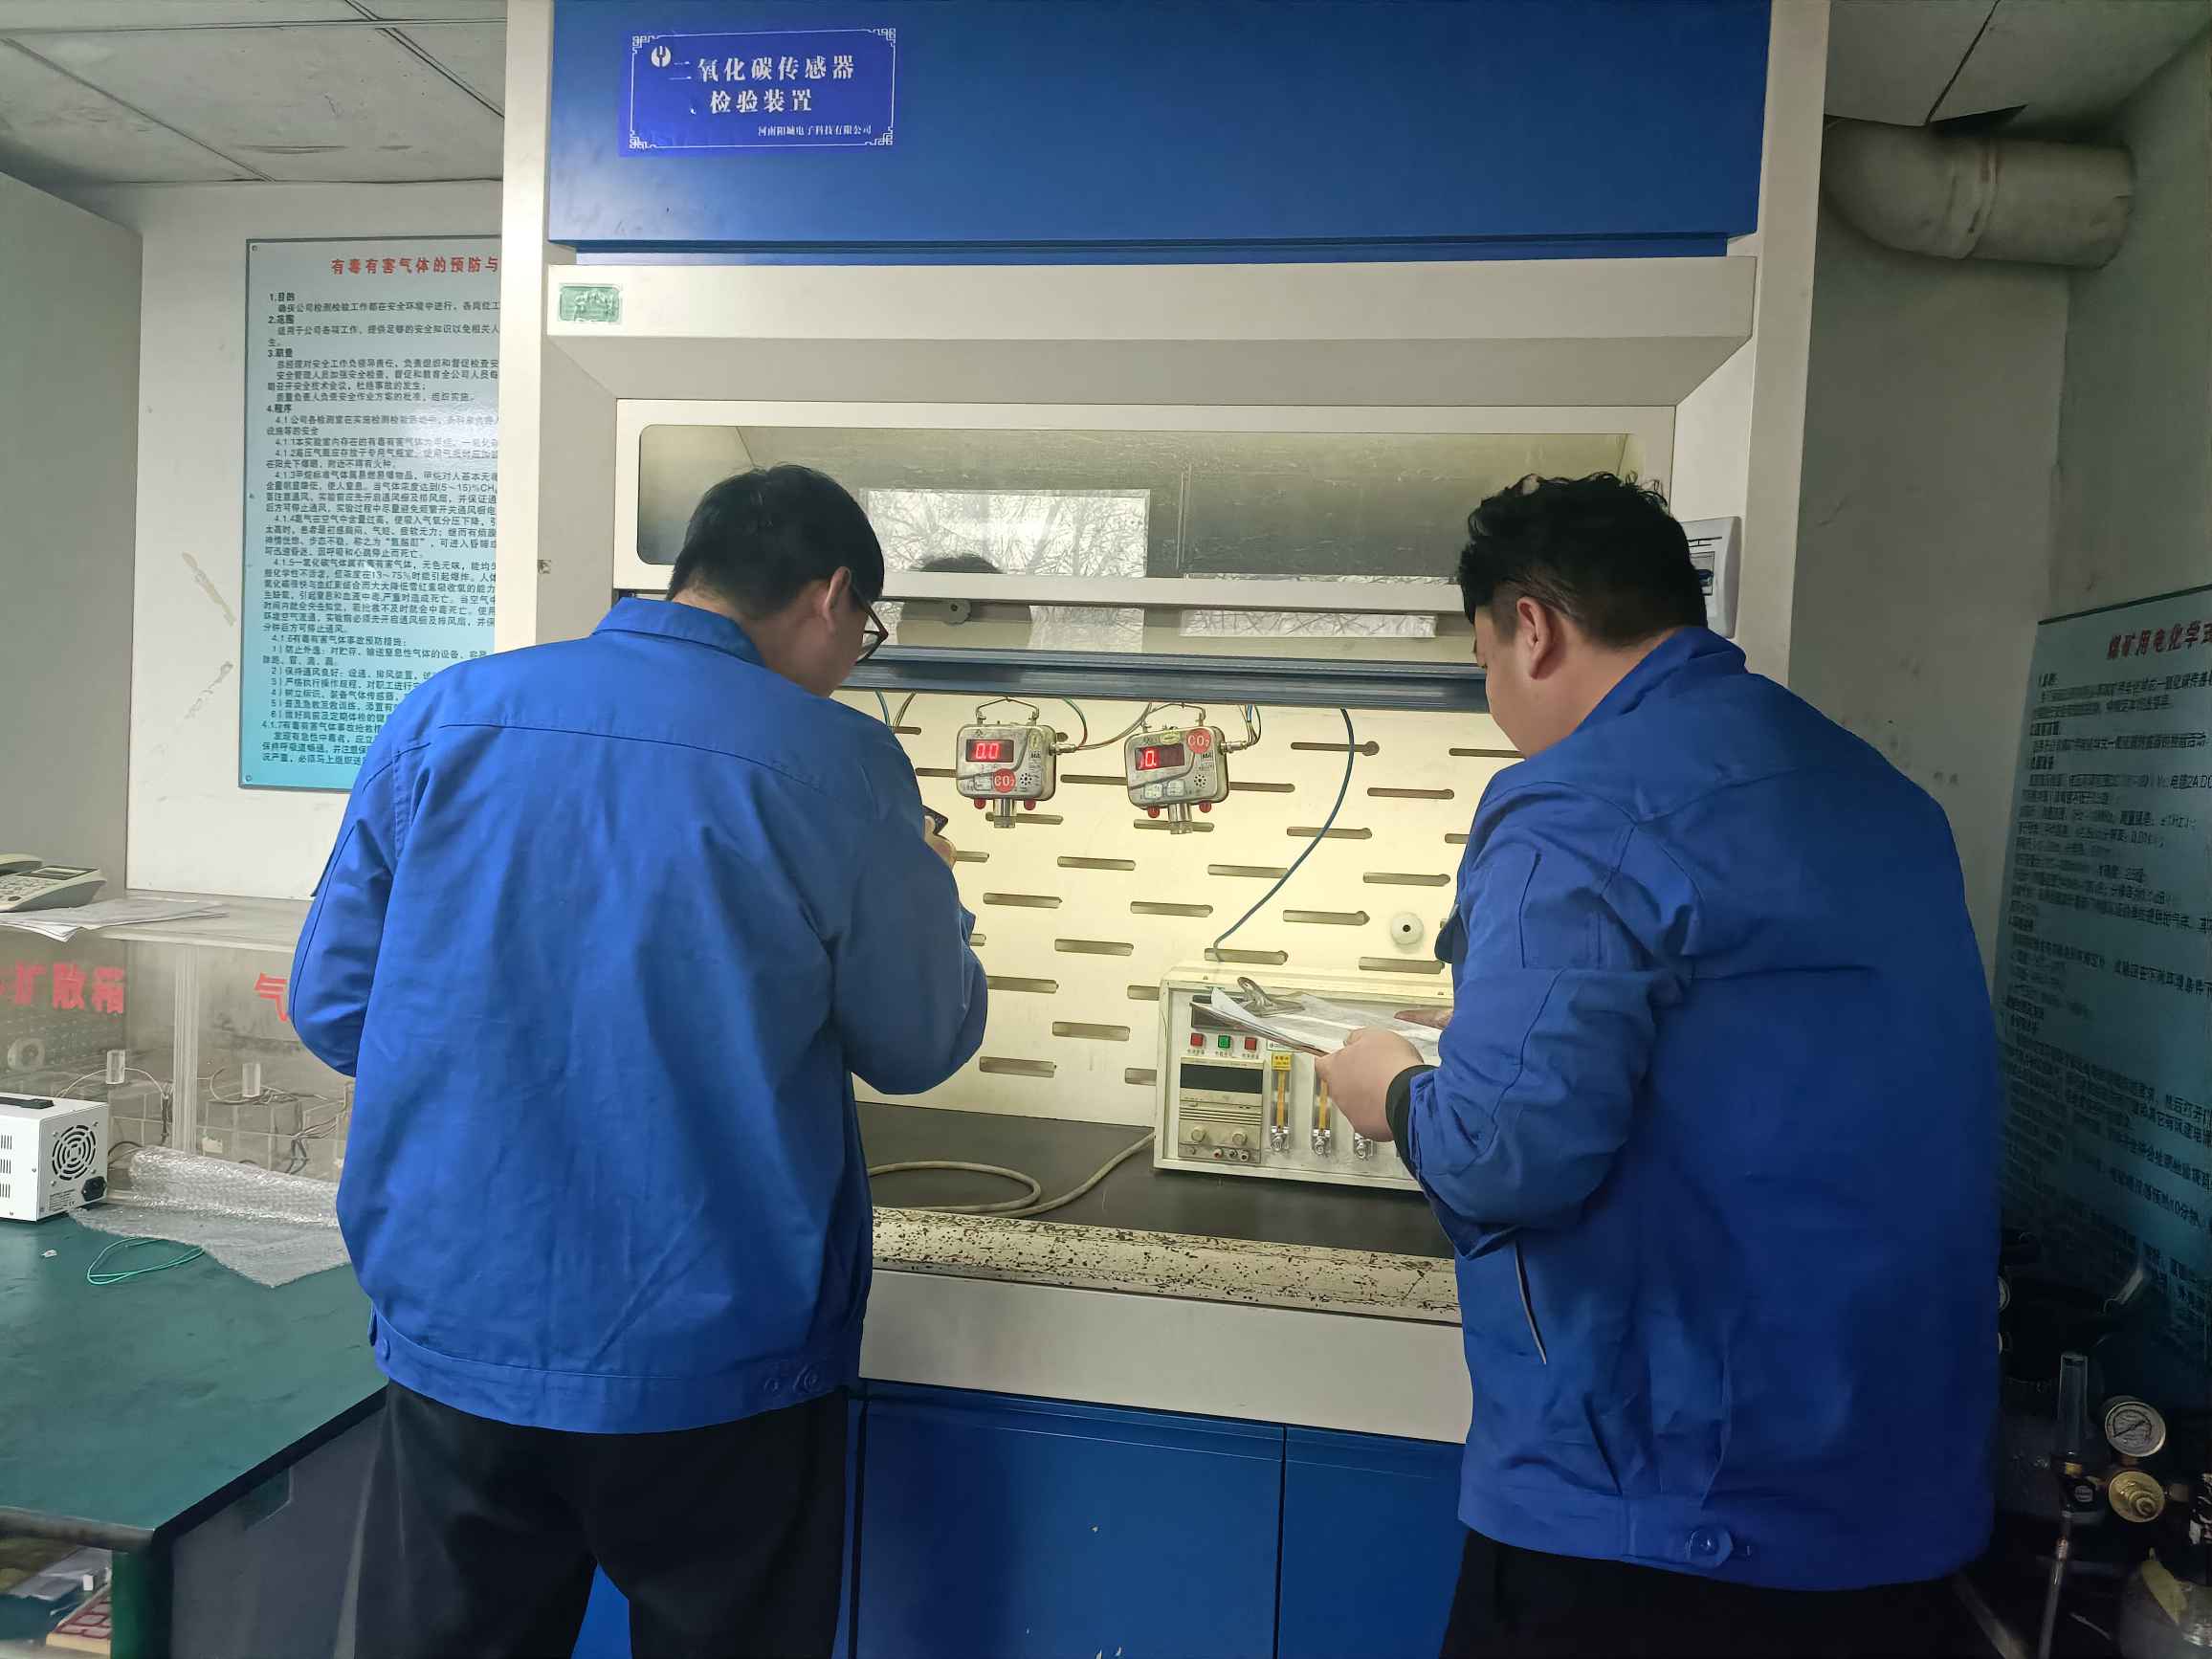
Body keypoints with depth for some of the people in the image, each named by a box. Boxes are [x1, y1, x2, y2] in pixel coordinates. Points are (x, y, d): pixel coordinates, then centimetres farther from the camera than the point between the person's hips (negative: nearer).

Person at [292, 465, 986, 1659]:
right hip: (715, 1365, -2)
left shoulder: (444, 717, -3)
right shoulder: (838, 765, -13)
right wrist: (933, 897, 15)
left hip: (457, 1338, 3)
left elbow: (329, 1007, 3)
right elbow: (917, 1047, -4)